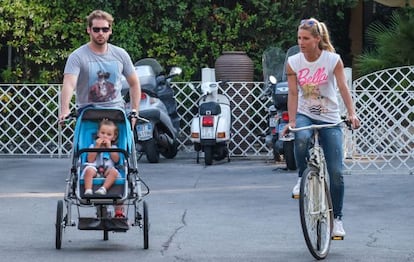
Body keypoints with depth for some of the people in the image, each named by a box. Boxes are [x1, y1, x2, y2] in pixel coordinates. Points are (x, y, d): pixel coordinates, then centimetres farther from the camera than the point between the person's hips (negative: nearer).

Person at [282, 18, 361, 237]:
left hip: (329, 119, -1)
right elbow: (293, 93, -7)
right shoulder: (293, 62, -6)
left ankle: (337, 218, 9)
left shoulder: (333, 60, -11)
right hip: (305, 115, 1)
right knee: (302, 138, -38)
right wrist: (291, 121, -18)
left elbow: (343, 87, -17)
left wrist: (352, 113, -31)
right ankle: (302, 178, -12)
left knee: (336, 172, -6)